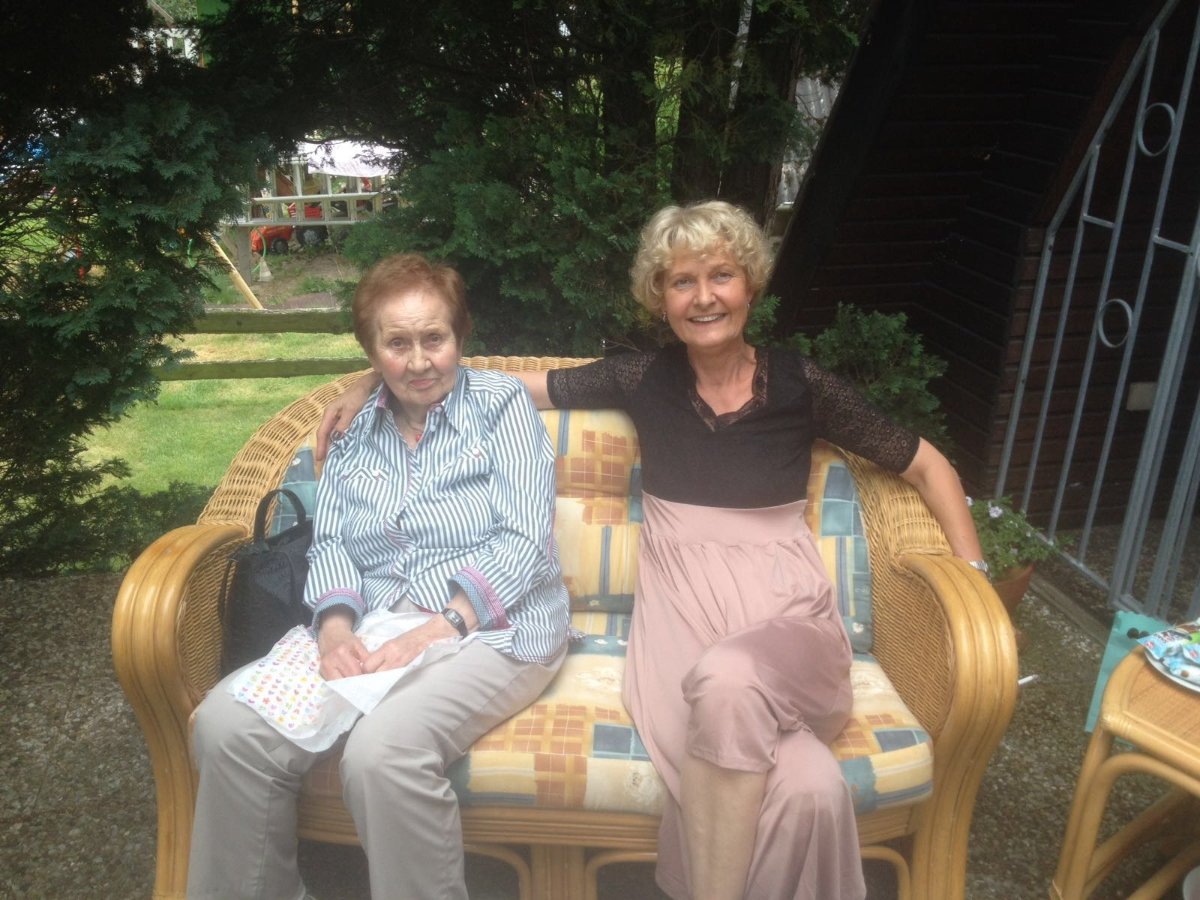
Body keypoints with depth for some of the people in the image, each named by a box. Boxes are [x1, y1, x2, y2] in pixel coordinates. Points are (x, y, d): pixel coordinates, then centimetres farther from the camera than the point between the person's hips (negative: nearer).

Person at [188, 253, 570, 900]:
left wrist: (442, 627, -20)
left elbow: (525, 538, -8)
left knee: (382, 748, -33)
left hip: (493, 626, -4)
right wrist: (336, 627, -13)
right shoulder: (356, 434, 15)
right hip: (375, 629, 5)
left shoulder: (501, 404, 1)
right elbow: (330, 544, 9)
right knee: (226, 723, -18)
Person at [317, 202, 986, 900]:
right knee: (808, 788, -33)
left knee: (729, 678, -38)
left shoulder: (801, 384, 4)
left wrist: (974, 576, 4)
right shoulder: (643, 379, 6)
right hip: (684, 613, -1)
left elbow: (928, 466, 14)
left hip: (788, 614, 1)